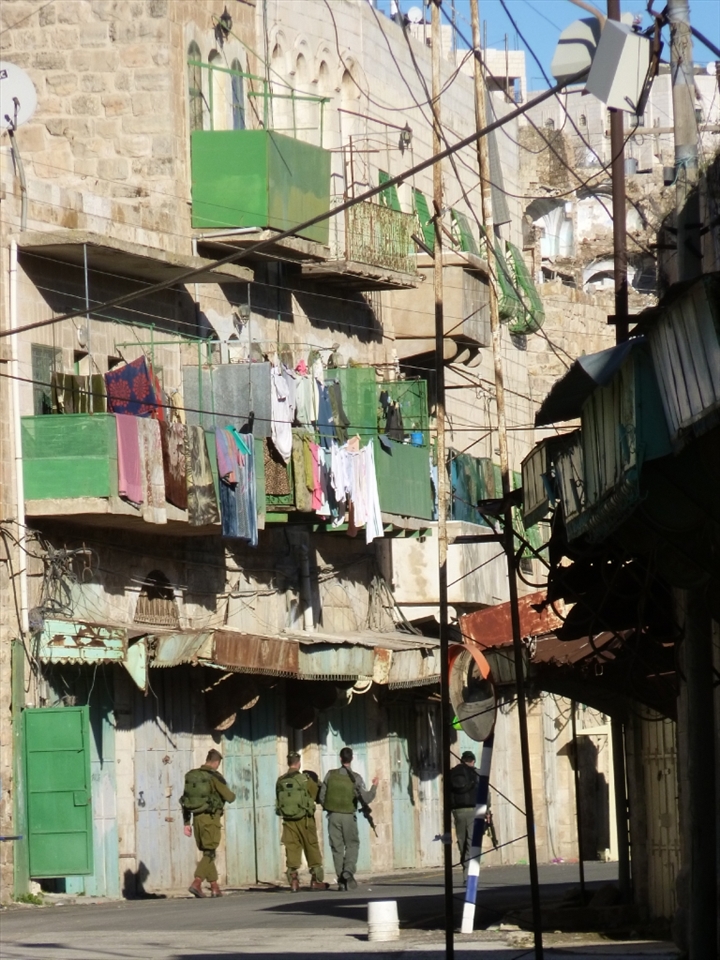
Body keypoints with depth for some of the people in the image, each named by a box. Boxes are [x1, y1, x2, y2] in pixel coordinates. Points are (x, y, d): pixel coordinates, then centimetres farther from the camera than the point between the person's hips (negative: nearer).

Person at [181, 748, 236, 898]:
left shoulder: (191, 776, 9)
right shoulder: (214, 776, -10)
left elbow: (185, 801, 10)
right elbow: (229, 797, -9)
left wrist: (186, 823, 15)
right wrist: (231, 794, 17)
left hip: (197, 818, 6)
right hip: (211, 818, -6)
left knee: (207, 853, 15)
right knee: (209, 854, -6)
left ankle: (214, 887, 16)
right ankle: (196, 883, -22)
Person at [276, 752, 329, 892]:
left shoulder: (280, 781, 1)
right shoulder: (305, 779, -8)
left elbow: (278, 801, 7)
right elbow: (316, 795, 2)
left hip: (288, 821, 3)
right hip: (304, 819, -3)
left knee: (291, 849, 4)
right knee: (312, 849, 7)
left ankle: (293, 881, -1)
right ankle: (316, 880, 9)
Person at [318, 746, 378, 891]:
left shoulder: (331, 775, -1)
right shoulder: (355, 778, -6)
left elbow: (322, 796, 1)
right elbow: (365, 798, -9)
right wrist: (374, 787, 7)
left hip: (333, 815, 1)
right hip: (349, 816, -1)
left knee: (337, 848, 6)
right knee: (352, 845, 10)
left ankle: (341, 881, 3)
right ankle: (348, 871, -15)